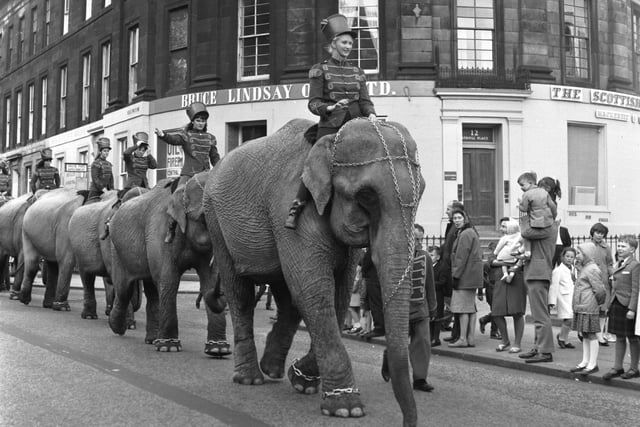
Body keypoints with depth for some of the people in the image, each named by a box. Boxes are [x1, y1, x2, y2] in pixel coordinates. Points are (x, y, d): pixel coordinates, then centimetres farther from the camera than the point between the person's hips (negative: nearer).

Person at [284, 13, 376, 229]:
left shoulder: (357, 72, 18)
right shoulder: (319, 70, 6)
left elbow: (365, 100, 12)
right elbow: (313, 103, -1)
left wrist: (370, 114, -10)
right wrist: (331, 108, -20)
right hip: (330, 126, -4)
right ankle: (295, 209, -7)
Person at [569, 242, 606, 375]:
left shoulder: (592, 269, -15)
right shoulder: (583, 268, 16)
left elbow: (600, 290, -18)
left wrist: (596, 303, -6)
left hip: (588, 309, -10)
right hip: (581, 308, 10)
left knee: (591, 335, -3)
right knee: (584, 335, 14)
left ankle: (593, 364, 2)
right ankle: (585, 362, 21)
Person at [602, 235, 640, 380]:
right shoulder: (617, 266, 13)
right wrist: (609, 305, 14)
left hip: (628, 307, -7)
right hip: (616, 306, 7)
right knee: (619, 338, 13)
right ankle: (617, 368, 18)